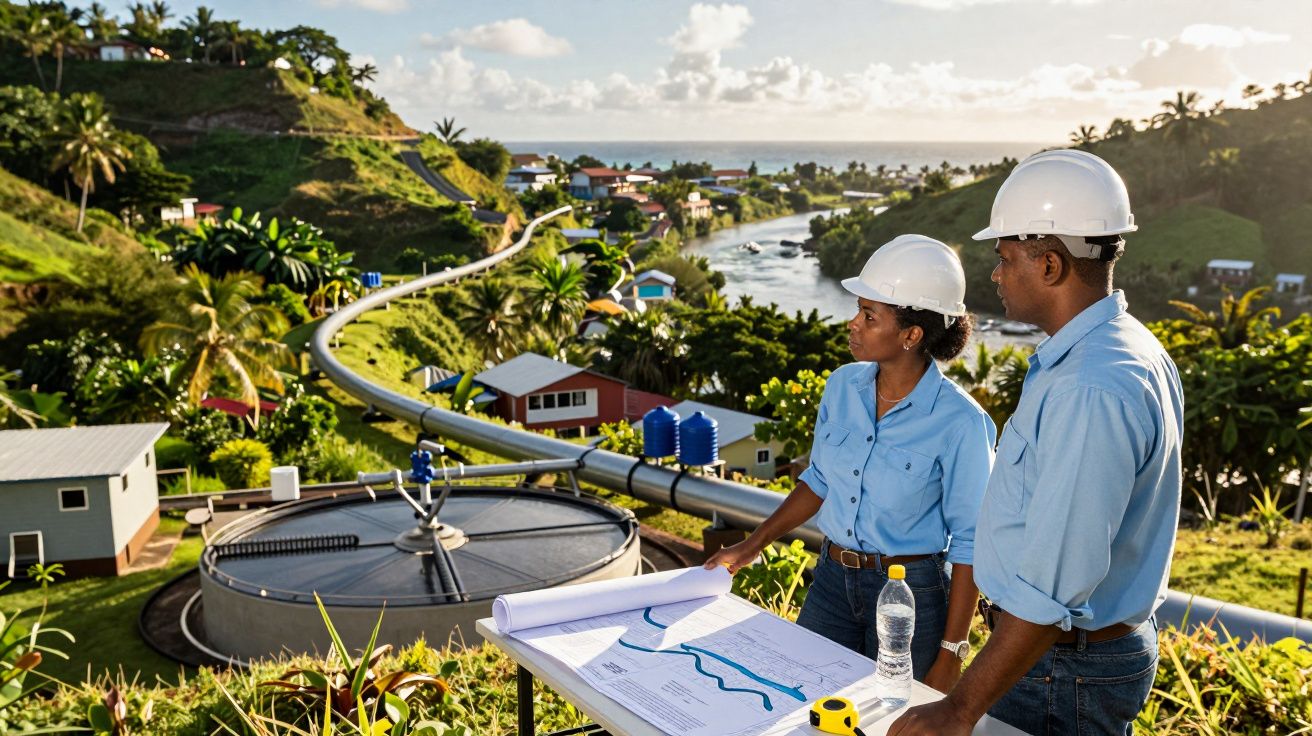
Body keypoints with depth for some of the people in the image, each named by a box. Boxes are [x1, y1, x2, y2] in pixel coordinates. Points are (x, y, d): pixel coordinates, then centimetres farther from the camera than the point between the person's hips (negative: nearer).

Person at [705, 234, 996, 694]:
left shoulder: (958, 422, -19)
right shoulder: (844, 385, -2)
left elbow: (969, 542, -13)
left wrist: (950, 657, -12)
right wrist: (752, 546, 9)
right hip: (832, 580, 6)